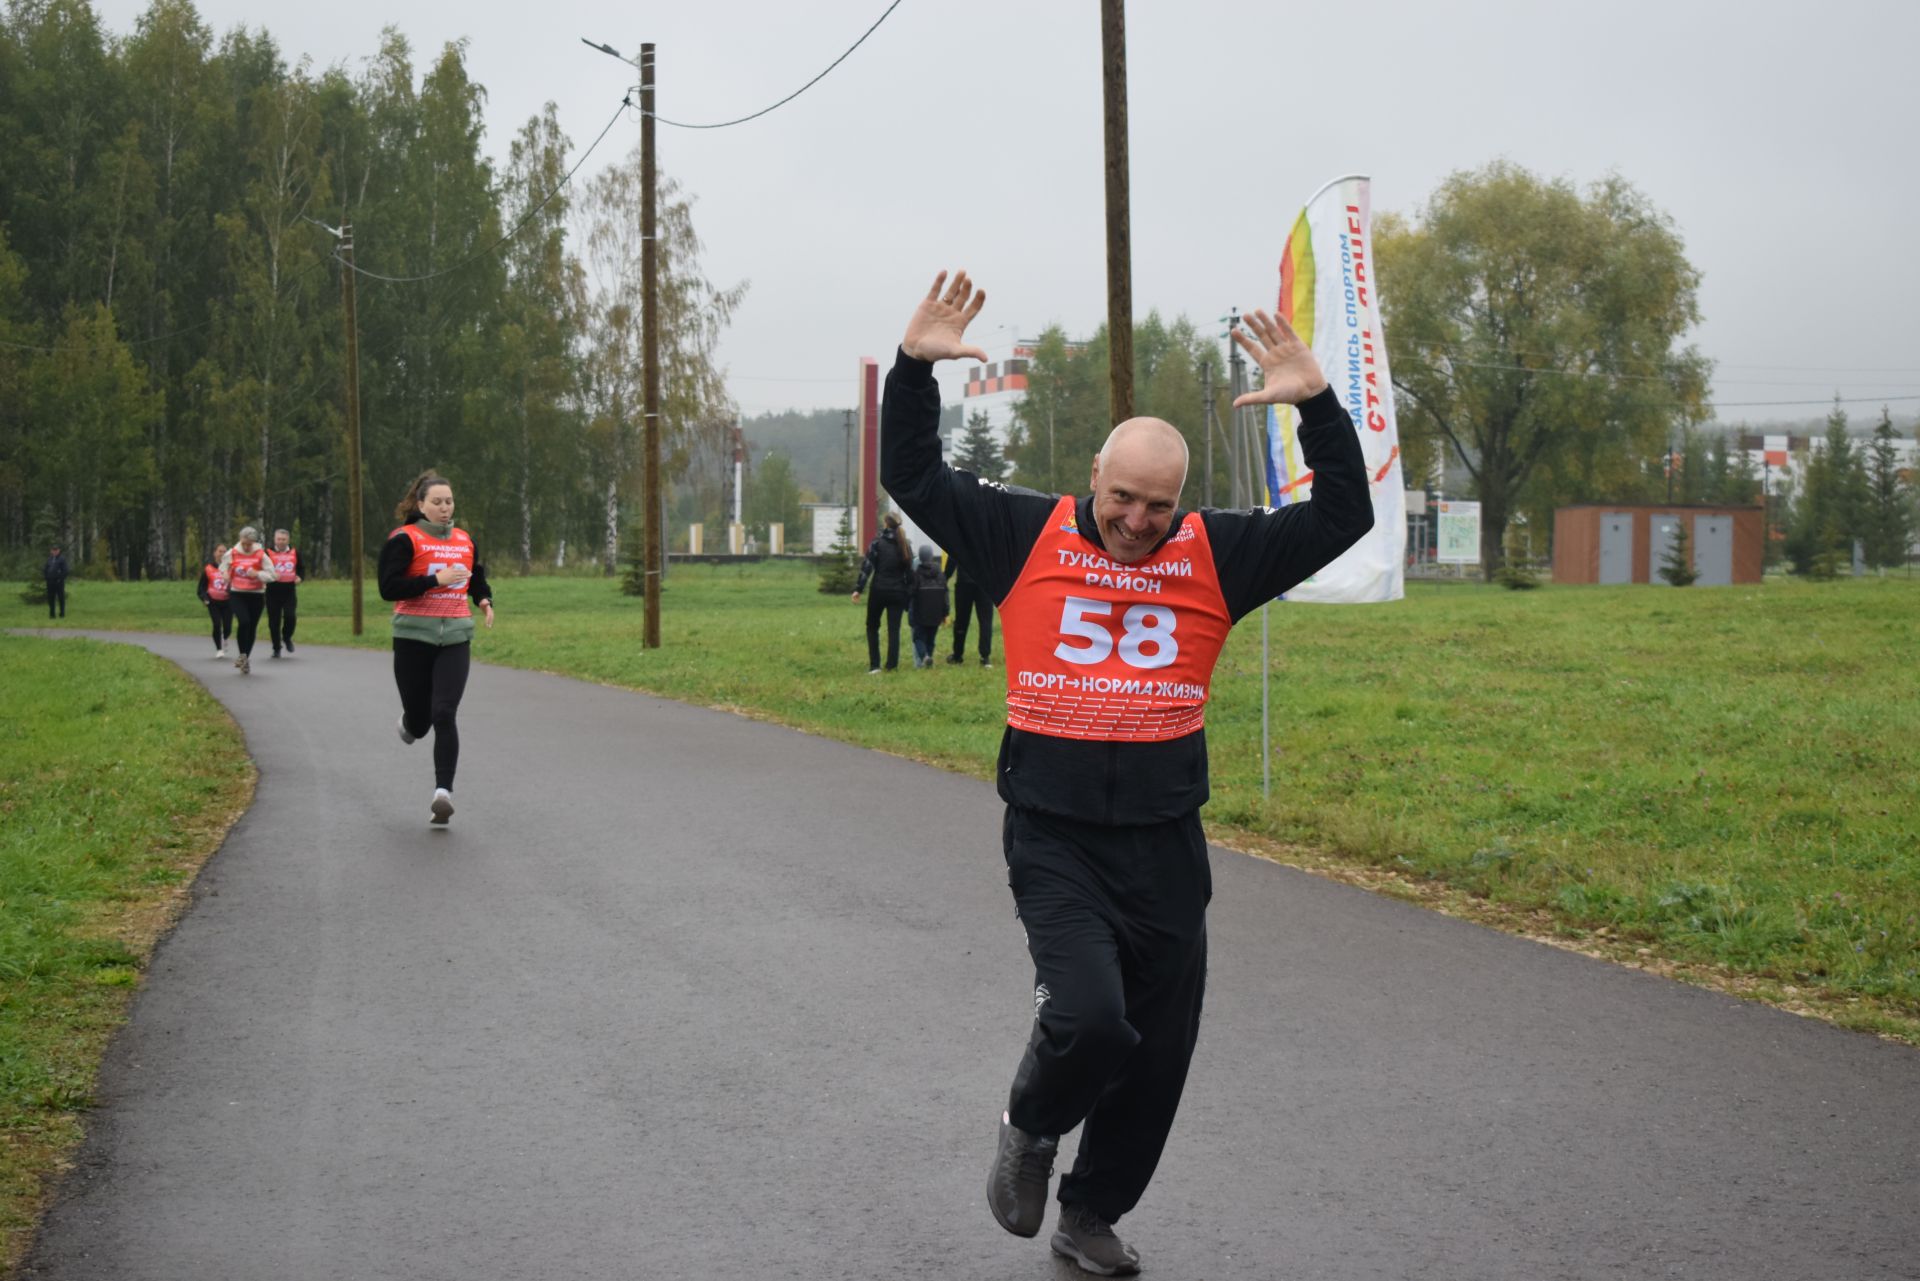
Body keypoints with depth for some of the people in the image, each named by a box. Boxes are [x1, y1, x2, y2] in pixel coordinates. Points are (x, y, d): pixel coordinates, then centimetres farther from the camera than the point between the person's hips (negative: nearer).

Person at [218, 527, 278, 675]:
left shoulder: (261, 555, -6)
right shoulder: (232, 553, -1)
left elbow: (271, 574, -4)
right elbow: (223, 568, 18)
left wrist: (257, 574, -20)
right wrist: (226, 576, -3)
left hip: (256, 594, 1)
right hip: (236, 594, -1)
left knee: (252, 627, 5)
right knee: (243, 621, -21)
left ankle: (246, 659, 21)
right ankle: (243, 655, -5)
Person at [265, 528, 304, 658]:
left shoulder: (294, 553, 8)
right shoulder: (268, 554, -1)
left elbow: (302, 568, 19)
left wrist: (300, 577, -1)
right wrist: (270, 576, -23)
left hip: (289, 591, 1)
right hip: (273, 592, -1)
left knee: (290, 616, -15)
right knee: (274, 622, 3)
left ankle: (287, 637, 16)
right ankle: (276, 649, 16)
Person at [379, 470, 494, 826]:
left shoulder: (464, 541, 12)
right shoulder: (405, 540, -5)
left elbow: (477, 578, 29)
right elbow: (388, 588, -14)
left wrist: (485, 600, 8)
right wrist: (435, 580, -19)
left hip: (455, 639, 2)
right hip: (414, 637, -2)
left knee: (444, 715, -13)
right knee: (420, 718, 6)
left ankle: (444, 792, -13)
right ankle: (410, 723, 45)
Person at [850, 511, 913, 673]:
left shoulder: (877, 542, -6)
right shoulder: (904, 544, 5)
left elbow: (867, 566, -12)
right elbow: (910, 571, 6)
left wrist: (858, 588, -11)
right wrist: (909, 592, 11)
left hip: (879, 590, -2)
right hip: (898, 592, 2)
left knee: (872, 626, 12)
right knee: (894, 629, 6)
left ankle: (874, 665, 4)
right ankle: (892, 664, 0)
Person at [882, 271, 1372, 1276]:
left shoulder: (1215, 553, 4)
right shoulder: (1028, 537, 1)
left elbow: (1342, 516, 2)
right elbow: (913, 479, 3)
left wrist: (1317, 407, -9)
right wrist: (914, 369, -8)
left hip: (1166, 849, 3)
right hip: (1055, 843, -3)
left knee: (1158, 1056, 9)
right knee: (1087, 1020, -21)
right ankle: (1030, 1130, 14)